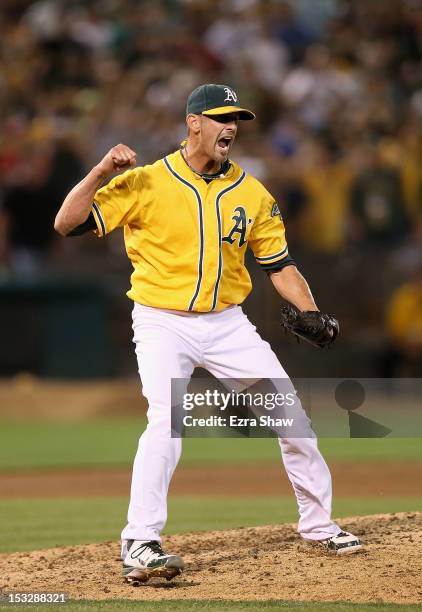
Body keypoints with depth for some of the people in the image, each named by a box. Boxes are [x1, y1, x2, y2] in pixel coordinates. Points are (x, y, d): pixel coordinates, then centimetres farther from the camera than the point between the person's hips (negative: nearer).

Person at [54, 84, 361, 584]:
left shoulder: (252, 194, 4)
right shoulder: (146, 183, -8)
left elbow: (279, 263, 8)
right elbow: (67, 224, -11)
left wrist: (310, 314, -7)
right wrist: (101, 172, -25)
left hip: (226, 323, 5)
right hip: (163, 323, -4)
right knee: (166, 420, -24)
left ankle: (317, 524, 22)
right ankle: (139, 546, -21)